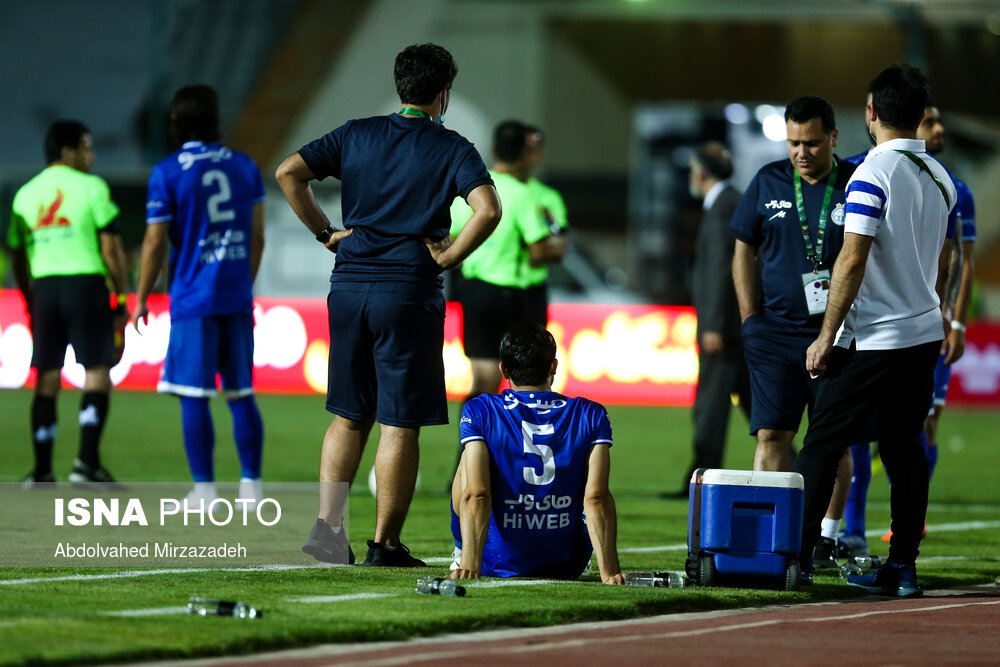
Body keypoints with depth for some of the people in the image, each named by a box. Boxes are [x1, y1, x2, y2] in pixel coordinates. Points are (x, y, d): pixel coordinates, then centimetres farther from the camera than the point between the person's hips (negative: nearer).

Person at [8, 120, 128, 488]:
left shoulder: (25, 194, 14)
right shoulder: (91, 186, -1)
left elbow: (18, 259, 15)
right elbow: (110, 247, -6)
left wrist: (31, 306, 23)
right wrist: (122, 300, 0)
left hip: (44, 289, 5)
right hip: (86, 283, -5)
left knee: (47, 377, 7)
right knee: (97, 372, -2)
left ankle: (41, 471, 6)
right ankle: (87, 464, -13)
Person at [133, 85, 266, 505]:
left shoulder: (167, 174, -7)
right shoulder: (244, 167, 8)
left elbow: (155, 243, -6)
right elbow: (257, 237, 13)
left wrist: (141, 298, 4)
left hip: (193, 297, -5)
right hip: (237, 296, 5)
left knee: (194, 396, -1)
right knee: (241, 392, 10)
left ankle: (205, 489, -2)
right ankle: (251, 487, 10)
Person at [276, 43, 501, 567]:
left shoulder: (356, 135, 8)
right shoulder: (452, 149, -3)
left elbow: (288, 173, 2)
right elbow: (488, 210, -18)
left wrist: (325, 233, 7)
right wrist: (449, 256, -6)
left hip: (348, 287, 4)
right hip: (408, 292, -4)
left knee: (348, 416, 14)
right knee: (400, 424, 2)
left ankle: (327, 523, 2)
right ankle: (384, 544, 3)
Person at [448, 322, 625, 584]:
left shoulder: (480, 412, -9)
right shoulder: (591, 416, -6)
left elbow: (476, 495, -19)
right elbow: (596, 498, -16)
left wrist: (469, 564, -25)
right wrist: (608, 570, -20)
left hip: (498, 564, -1)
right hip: (568, 566, 1)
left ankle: (464, 557, 32)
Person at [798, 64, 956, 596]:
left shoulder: (873, 173, -14)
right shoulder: (940, 178, 9)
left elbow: (853, 259, -18)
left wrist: (826, 336, -13)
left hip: (873, 337, -7)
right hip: (924, 332, 7)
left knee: (823, 443, 0)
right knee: (904, 449, 9)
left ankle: (797, 552, 0)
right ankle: (902, 566, 6)